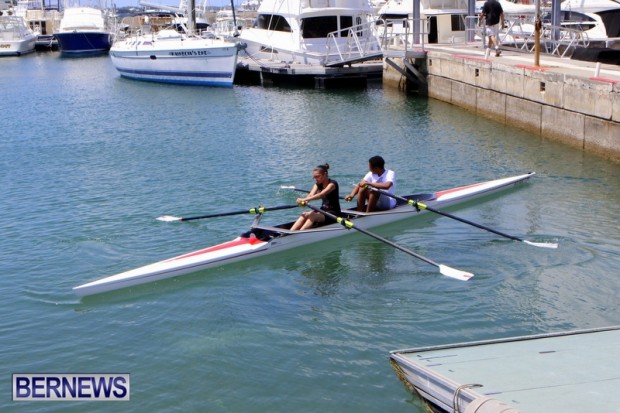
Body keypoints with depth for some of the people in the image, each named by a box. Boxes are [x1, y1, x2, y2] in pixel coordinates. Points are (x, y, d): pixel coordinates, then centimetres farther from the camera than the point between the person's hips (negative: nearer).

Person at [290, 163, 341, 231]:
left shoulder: (332, 183, -14)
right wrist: (304, 201, -35)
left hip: (333, 213, -7)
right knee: (304, 214, -20)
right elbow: (311, 195, -11)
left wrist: (304, 199, -42)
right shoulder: (318, 184, 8)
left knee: (312, 215, -31)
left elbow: (321, 195, -31)